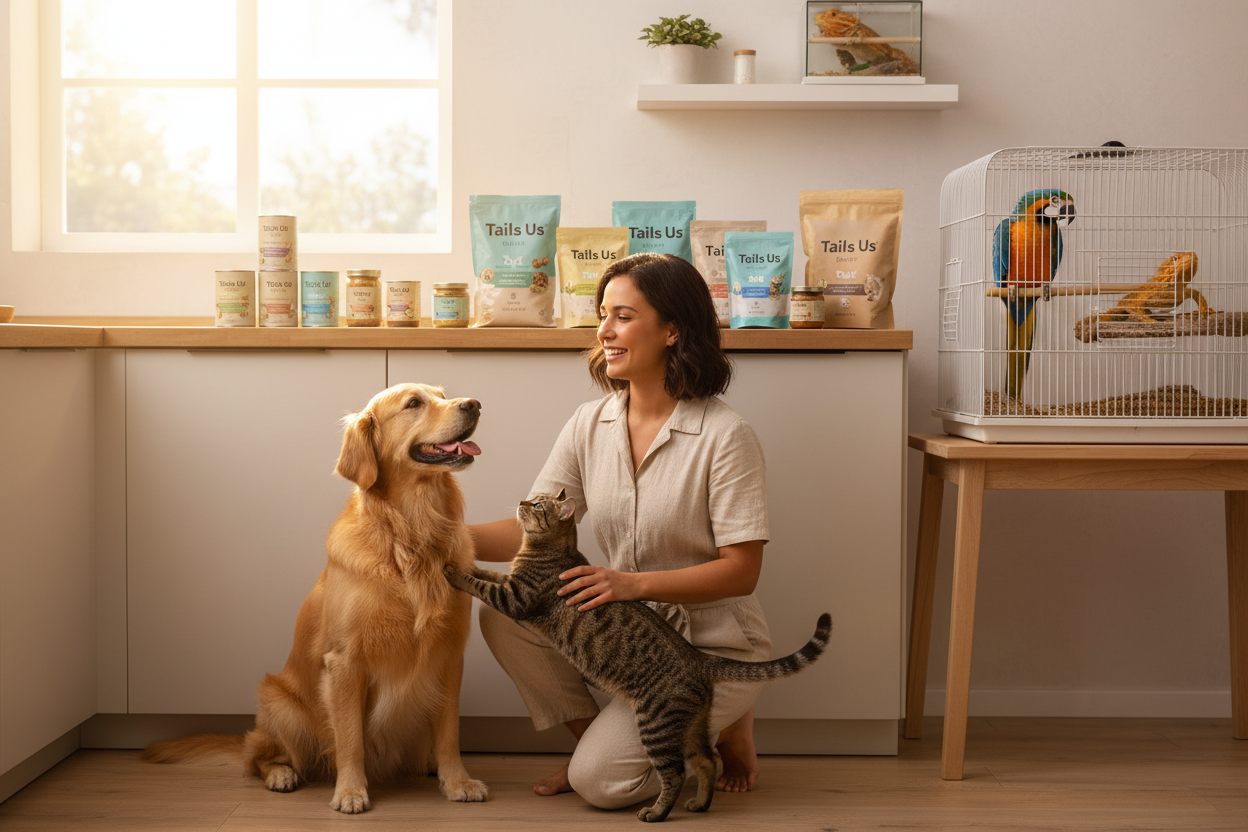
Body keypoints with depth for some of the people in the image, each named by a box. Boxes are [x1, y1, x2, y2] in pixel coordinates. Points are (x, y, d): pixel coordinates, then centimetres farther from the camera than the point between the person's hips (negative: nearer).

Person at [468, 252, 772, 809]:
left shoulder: (725, 436, -17)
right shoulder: (591, 425, 0)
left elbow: (742, 570, -17)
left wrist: (636, 582, -27)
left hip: (711, 648, -5)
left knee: (600, 780, -16)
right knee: (504, 613, -17)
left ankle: (726, 728, 11)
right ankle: (595, 736, 5)